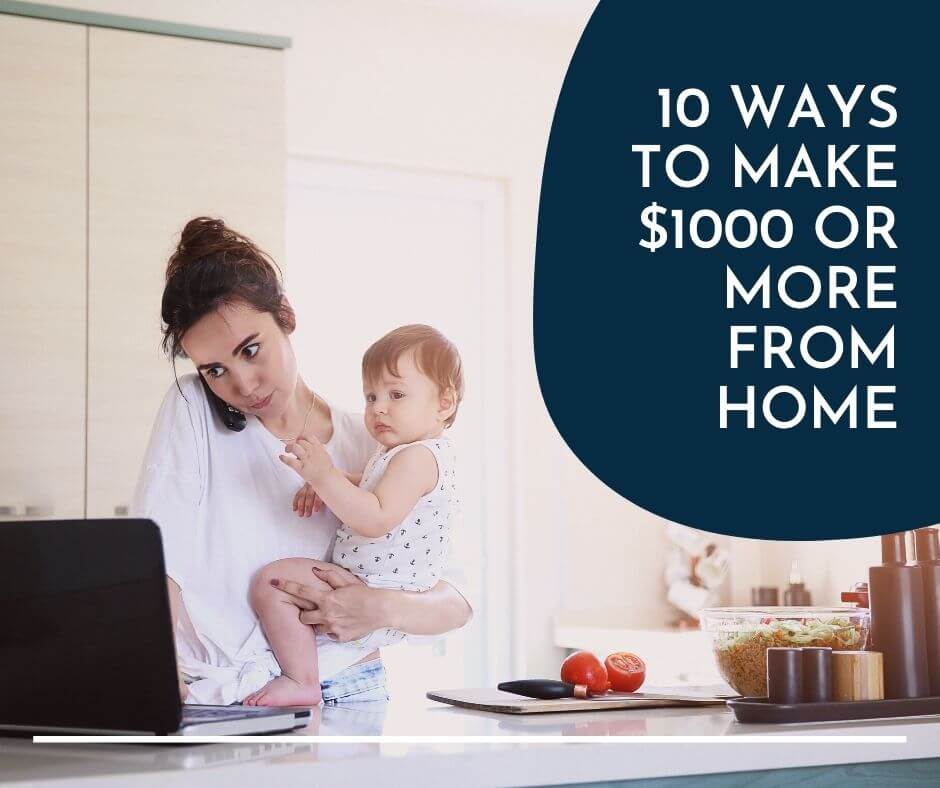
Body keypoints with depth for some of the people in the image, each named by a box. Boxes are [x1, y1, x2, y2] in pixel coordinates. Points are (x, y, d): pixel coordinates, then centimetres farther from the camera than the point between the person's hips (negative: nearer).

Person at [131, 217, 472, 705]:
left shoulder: (368, 446, 6)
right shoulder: (190, 410, 2)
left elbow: (457, 603, 5)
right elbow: (157, 560, -8)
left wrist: (385, 609, -15)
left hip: (346, 696, 1)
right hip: (219, 699, -1)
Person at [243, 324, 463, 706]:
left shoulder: (418, 457, -21)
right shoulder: (399, 453, 14)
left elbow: (377, 520, -33)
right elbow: (364, 484, 29)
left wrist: (324, 476, -37)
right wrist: (326, 483, 8)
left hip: (376, 602, -12)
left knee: (271, 581, -20)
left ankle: (301, 682, -14)